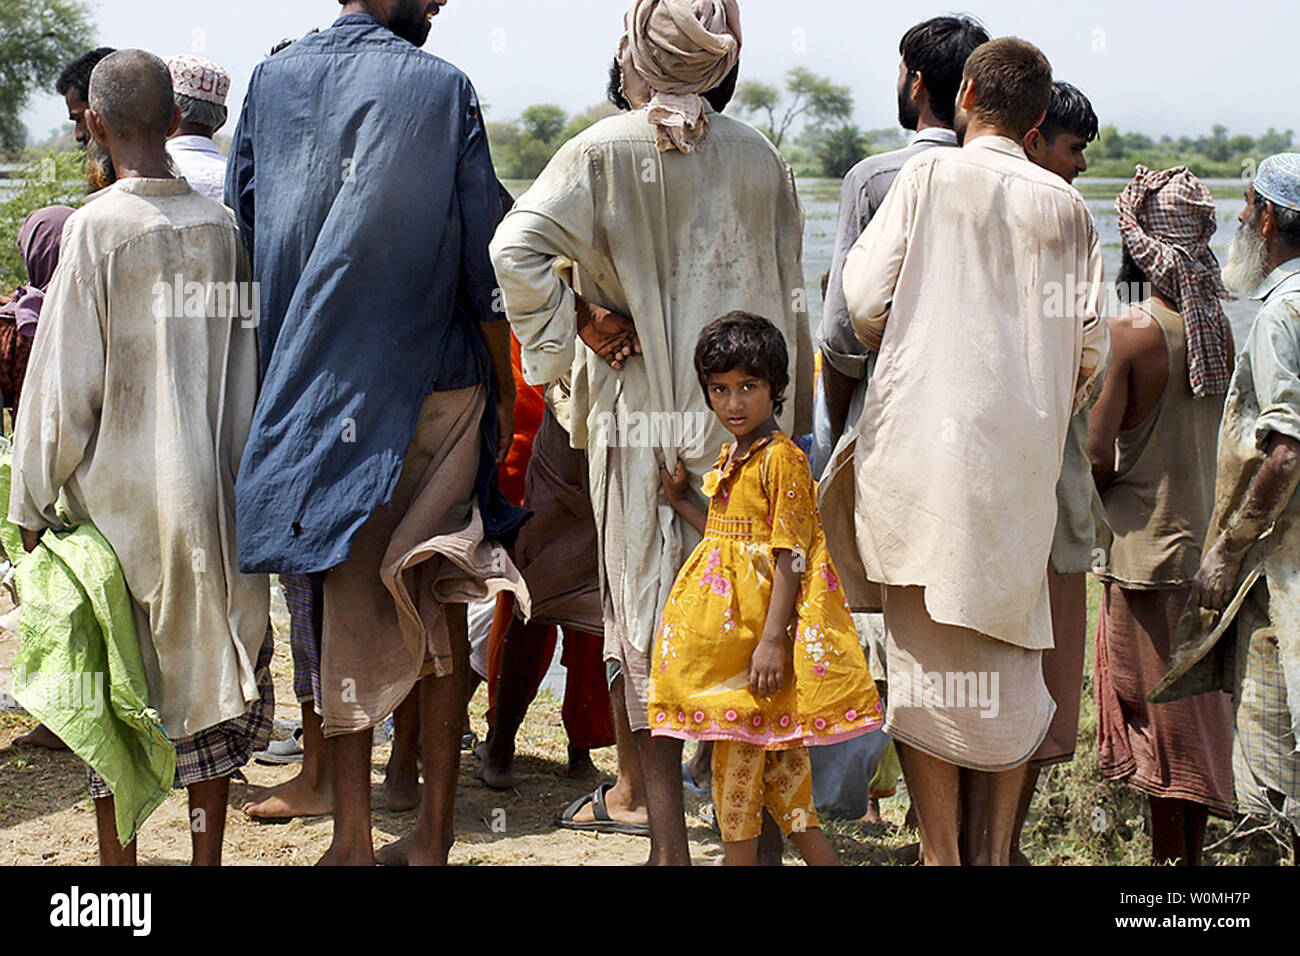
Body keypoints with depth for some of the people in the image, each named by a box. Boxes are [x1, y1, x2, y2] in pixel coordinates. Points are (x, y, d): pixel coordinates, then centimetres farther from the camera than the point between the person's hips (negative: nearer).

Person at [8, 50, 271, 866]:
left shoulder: (97, 226, -12)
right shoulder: (221, 224, 2)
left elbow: (64, 384, -12)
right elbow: (251, 365, 8)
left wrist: (34, 505, -2)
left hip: (122, 495, -4)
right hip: (215, 493, 4)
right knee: (212, 668, 13)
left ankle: (117, 853, 15)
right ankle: (209, 851, 20)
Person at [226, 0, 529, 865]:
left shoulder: (272, 82, 3)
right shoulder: (443, 87, -6)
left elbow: (241, 222, 8)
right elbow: (483, 257, -4)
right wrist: (504, 386, 7)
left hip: (316, 388, 2)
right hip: (438, 382, -2)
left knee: (347, 605, 9)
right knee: (437, 605, 8)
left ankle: (354, 839, 11)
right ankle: (433, 833, 14)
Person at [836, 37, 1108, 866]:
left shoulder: (930, 175, 0)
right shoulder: (1068, 207, 8)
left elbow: (863, 300, -5)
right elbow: (1090, 349, 7)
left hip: (921, 445, -3)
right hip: (1022, 456, 3)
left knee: (927, 650, 3)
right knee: (1010, 651, 14)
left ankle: (942, 852, 6)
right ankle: (999, 847, 19)